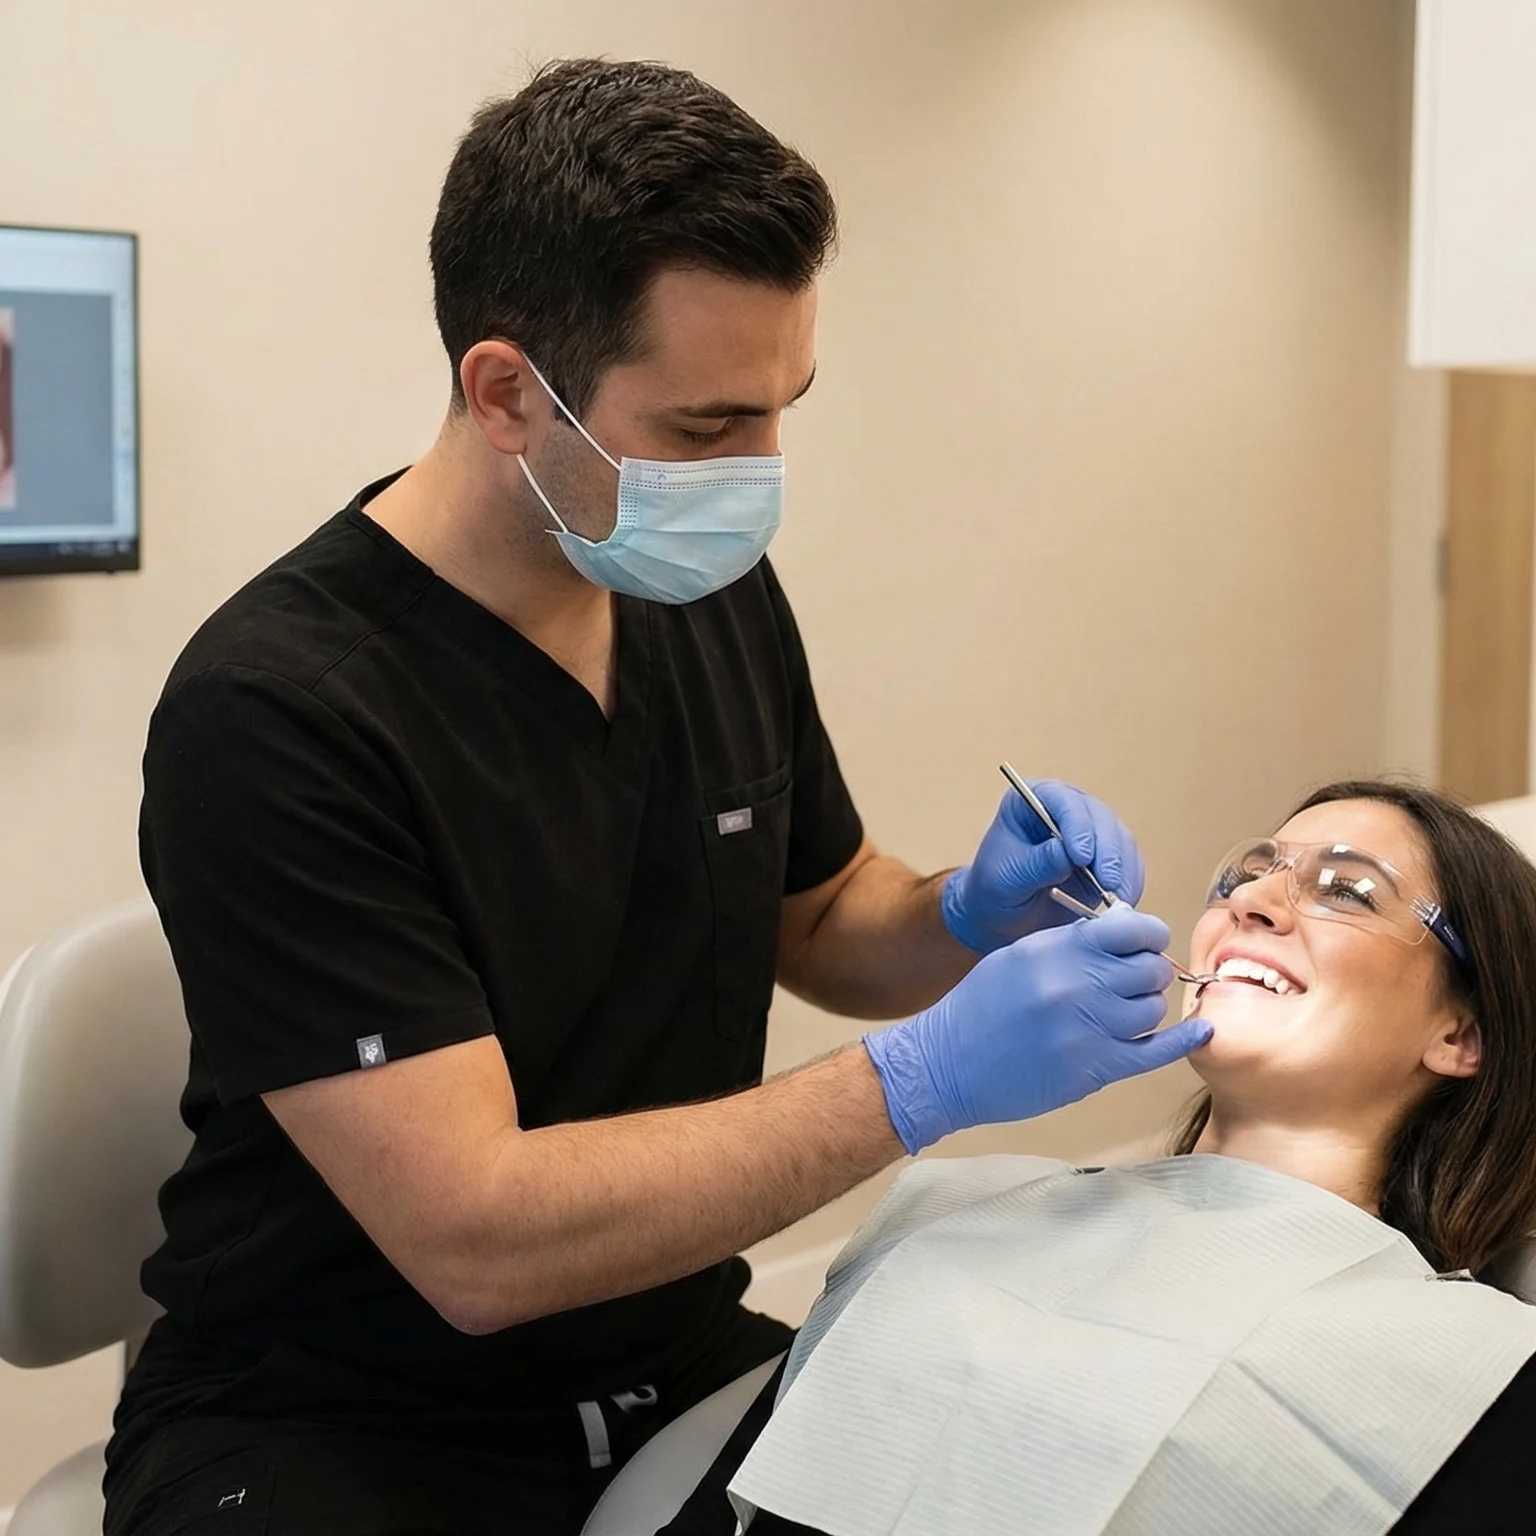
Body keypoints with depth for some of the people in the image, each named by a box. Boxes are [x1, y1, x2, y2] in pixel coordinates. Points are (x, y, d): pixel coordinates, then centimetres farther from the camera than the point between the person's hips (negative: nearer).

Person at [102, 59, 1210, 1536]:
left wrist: (971, 916, -7)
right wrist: (925, 1076, -28)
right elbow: (476, 1241, -25)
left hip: (676, 1358, 6)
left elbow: (819, 918, 15)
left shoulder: (716, 594, -2)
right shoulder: (271, 712, -22)